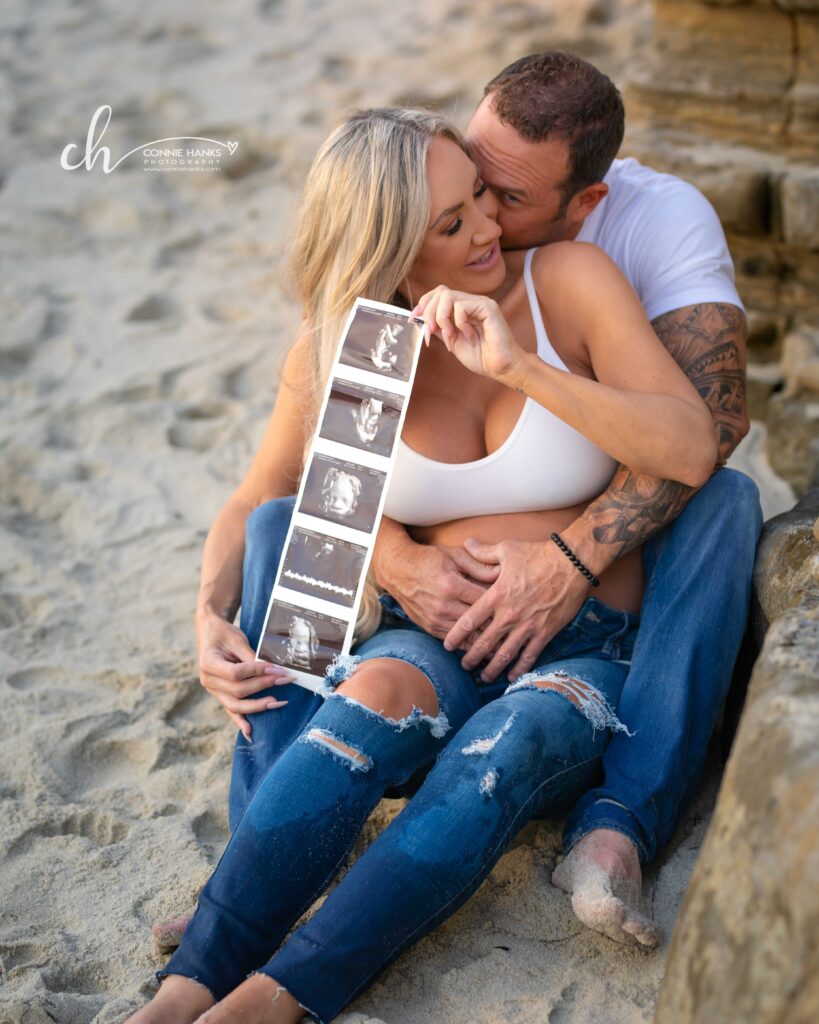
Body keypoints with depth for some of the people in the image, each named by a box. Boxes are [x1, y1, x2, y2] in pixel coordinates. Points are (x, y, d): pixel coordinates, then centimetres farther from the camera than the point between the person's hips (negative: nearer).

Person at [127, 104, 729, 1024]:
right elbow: (257, 502, 10)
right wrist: (211, 620, -9)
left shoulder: (568, 282, -7)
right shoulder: (334, 348, -1)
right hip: (431, 643, 1)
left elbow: (693, 451, -17)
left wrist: (520, 366, -27)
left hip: (587, 651, -1)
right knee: (379, 694, -33)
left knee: (507, 743, -34)